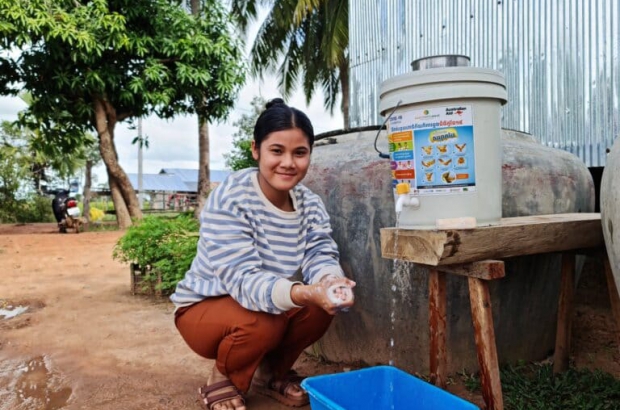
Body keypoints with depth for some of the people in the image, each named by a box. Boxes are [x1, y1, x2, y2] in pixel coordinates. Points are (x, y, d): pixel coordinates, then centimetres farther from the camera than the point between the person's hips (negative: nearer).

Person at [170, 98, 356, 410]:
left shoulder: (310, 204, -8)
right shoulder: (229, 200, -27)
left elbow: (320, 256, -17)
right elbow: (242, 279, -35)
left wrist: (331, 282, -42)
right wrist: (305, 293, -53)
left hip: (266, 303, 5)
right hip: (203, 308, -5)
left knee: (325, 304, -19)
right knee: (261, 323, -34)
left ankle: (272, 373, 9)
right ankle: (222, 382, 1)